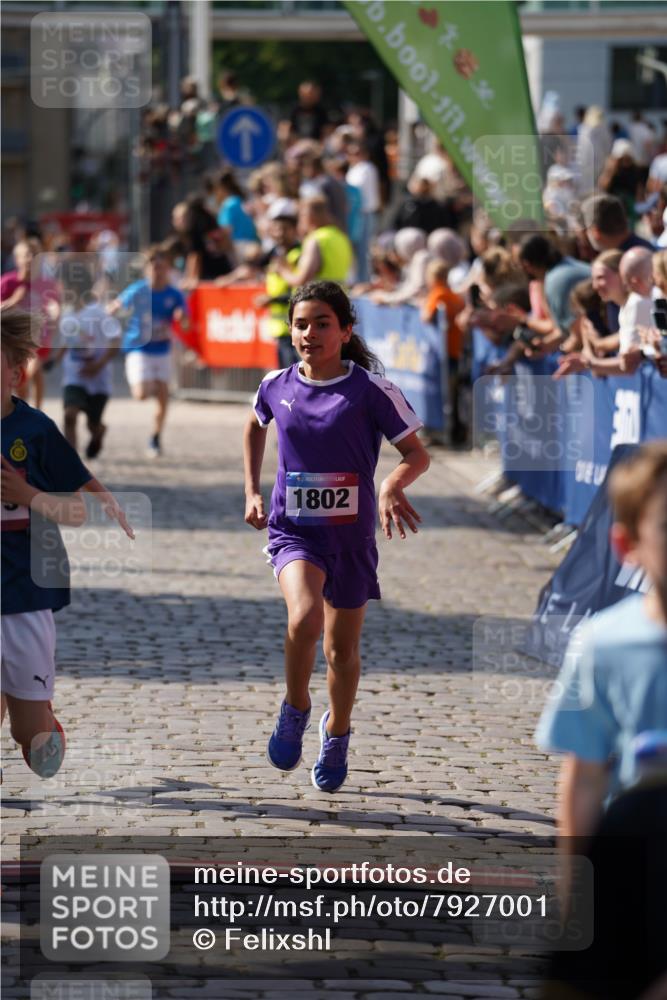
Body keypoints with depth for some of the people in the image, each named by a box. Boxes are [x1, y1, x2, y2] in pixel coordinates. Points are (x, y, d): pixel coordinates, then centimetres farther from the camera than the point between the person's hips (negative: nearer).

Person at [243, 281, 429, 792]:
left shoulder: (370, 389, -10)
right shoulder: (277, 386, 0)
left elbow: (417, 454, -8)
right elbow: (256, 426, 23)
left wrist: (392, 485, -29)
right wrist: (252, 491, 15)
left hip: (351, 534, 0)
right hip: (293, 530, 0)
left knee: (343, 648, 12)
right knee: (304, 617, -28)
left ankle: (337, 732, 39)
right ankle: (295, 710, -3)